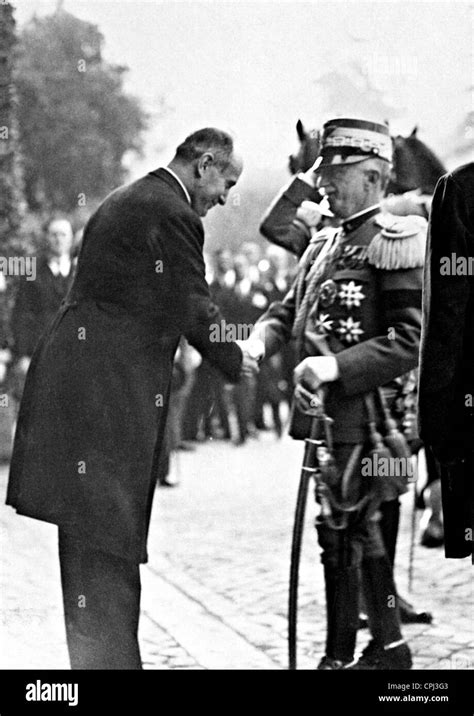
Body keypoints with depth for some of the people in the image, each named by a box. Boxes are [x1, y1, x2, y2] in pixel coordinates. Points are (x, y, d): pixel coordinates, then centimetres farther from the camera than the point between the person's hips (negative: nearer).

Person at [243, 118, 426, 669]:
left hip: (359, 410, -8)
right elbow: (290, 308, 19)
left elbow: (413, 340, -18)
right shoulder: (326, 243, 15)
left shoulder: (393, 242, -11)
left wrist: (334, 366, -26)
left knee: (340, 529, -4)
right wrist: (259, 341, -3)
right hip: (324, 411, 8)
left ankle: (338, 656, 4)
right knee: (361, 527, 15)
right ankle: (388, 646, 26)